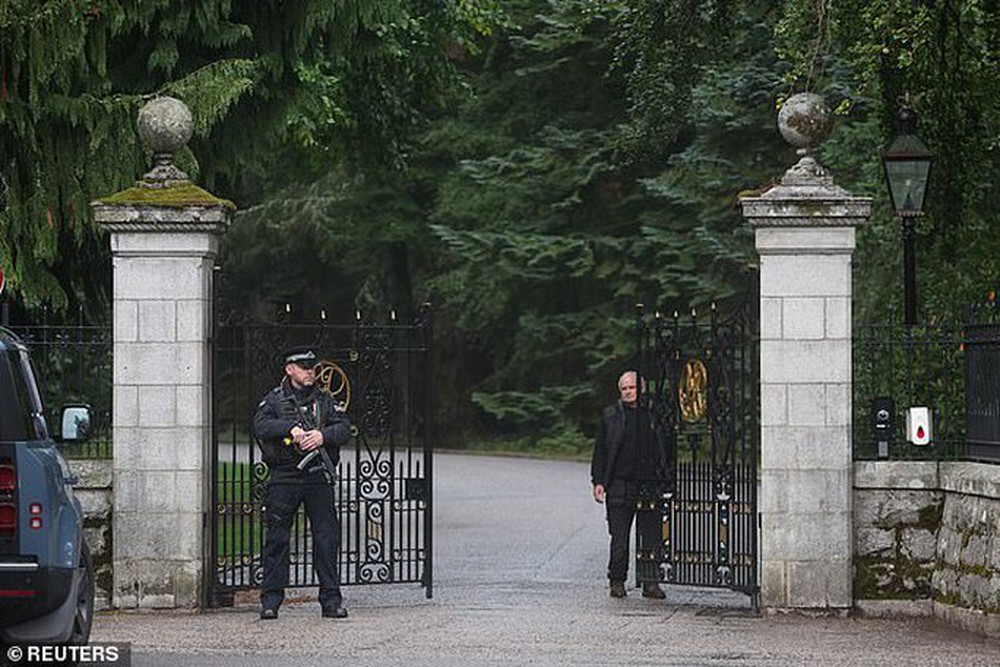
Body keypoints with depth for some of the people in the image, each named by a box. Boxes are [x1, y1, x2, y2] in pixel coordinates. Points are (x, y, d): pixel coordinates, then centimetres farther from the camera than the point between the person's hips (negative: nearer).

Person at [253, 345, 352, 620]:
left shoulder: (325, 401, 13)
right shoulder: (274, 399, 7)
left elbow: (344, 428, 2)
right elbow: (260, 425, -9)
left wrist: (322, 435, -17)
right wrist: (290, 428, -22)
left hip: (318, 477, 2)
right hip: (284, 477, -2)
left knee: (327, 538, 0)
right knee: (277, 538, 0)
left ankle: (331, 600, 6)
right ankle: (270, 600, 6)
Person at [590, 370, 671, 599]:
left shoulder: (654, 415, 10)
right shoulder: (611, 415, 8)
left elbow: (665, 450, 14)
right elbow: (600, 450, 8)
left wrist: (665, 480, 7)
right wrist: (598, 481, 0)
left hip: (650, 485, 1)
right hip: (620, 484, -1)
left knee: (652, 536, 1)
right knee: (619, 538, 1)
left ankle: (651, 582, 7)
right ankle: (617, 581, 11)